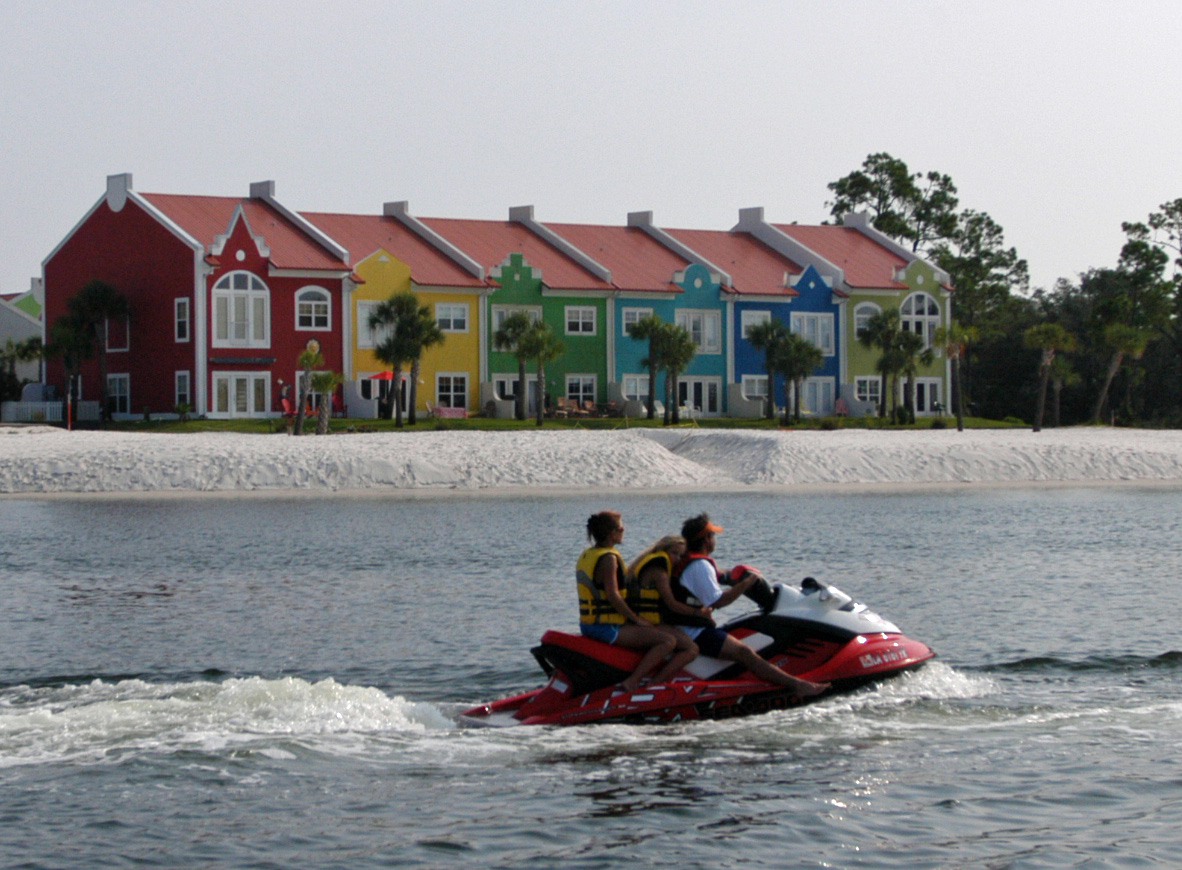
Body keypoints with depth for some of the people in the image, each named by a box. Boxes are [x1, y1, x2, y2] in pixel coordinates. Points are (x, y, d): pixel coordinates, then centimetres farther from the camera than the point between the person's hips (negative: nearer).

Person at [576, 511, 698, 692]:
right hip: (607, 628, -10)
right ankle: (632, 683, -22)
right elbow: (613, 596, -24)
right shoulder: (608, 558, -15)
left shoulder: (586, 555, 14)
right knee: (669, 640, -19)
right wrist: (637, 619, -15)